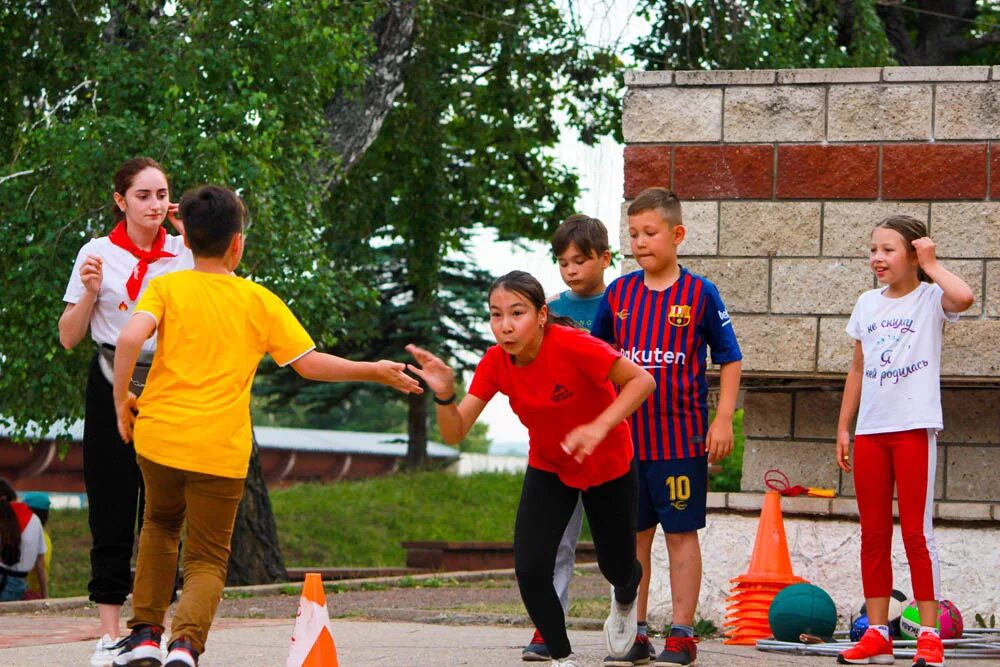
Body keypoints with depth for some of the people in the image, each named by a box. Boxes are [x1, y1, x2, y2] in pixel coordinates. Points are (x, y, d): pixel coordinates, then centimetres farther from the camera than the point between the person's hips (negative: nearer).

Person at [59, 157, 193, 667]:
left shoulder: (185, 252, 6)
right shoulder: (98, 253, 3)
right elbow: (69, 338, 5)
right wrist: (90, 293, -13)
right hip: (113, 387, -1)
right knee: (112, 510, -2)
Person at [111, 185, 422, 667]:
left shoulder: (167, 287, 3)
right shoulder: (260, 302, 5)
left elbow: (131, 337, -14)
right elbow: (309, 363, 5)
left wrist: (121, 399, -2)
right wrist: (374, 372, 17)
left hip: (159, 433, 1)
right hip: (220, 448, -1)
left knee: (160, 526, 29)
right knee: (207, 559, 9)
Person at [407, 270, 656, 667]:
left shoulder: (572, 347, -32)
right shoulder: (495, 363, -18)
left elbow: (641, 380, -28)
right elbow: (454, 433, -16)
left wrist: (599, 428, -40)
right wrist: (444, 395, -36)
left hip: (608, 467, -3)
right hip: (548, 468, 3)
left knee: (617, 569, 12)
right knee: (530, 568, -16)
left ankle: (625, 599, 52)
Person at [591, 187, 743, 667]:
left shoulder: (699, 294, -4)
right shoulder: (618, 294, 6)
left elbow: (730, 359, 1)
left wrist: (723, 419, -7)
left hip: (682, 436, -4)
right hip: (628, 434, 4)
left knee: (682, 533, 2)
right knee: (634, 535, 9)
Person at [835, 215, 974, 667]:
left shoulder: (931, 299, -4)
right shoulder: (867, 304, 12)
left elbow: (963, 297, -29)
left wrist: (931, 265, -13)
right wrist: (843, 427, 14)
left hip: (915, 427, -5)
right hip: (871, 430, 5)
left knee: (916, 532, -6)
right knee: (873, 533, 6)